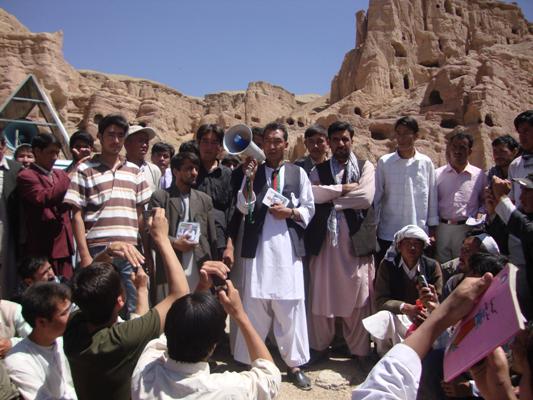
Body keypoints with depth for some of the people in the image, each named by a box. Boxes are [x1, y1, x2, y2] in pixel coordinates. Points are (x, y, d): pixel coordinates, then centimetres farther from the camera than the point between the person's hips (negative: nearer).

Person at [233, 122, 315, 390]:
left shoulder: (298, 173, 10)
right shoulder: (253, 172, 9)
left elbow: (309, 209, 9)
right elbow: (244, 208, -2)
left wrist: (289, 212, -9)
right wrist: (250, 177, -13)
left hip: (288, 246, 0)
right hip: (258, 246, 0)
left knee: (291, 305, 3)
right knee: (254, 304, 5)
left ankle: (294, 364, 16)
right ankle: (250, 361, 18)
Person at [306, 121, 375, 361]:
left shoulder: (365, 167, 9)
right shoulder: (319, 170, 14)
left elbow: (366, 198, -8)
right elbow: (312, 193, -7)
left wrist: (330, 197, -4)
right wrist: (346, 188, -8)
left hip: (355, 240, -1)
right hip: (324, 239, 1)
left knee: (358, 296, 3)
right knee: (321, 295, 5)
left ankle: (359, 350, 16)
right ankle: (319, 346, 20)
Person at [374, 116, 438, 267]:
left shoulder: (426, 163, 0)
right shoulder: (384, 162, -2)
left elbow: (432, 198, 5)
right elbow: (376, 198, 2)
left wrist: (432, 231, 6)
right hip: (388, 234, 0)